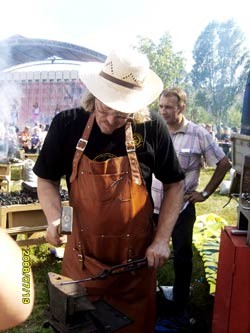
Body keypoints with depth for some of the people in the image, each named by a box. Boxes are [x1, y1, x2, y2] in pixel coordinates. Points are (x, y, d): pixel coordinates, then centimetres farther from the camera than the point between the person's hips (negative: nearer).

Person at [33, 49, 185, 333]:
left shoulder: (152, 128, -11)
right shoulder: (66, 125, -9)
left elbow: (174, 184, 0)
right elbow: (47, 180, 3)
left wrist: (162, 239, -8)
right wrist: (54, 217, -15)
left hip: (136, 259, 0)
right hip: (82, 257, 1)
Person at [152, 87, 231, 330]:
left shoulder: (198, 134, -9)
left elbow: (223, 164, -1)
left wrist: (205, 194, -2)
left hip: (181, 208, -3)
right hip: (152, 207, 3)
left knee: (182, 259, 12)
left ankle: (180, 308, 31)